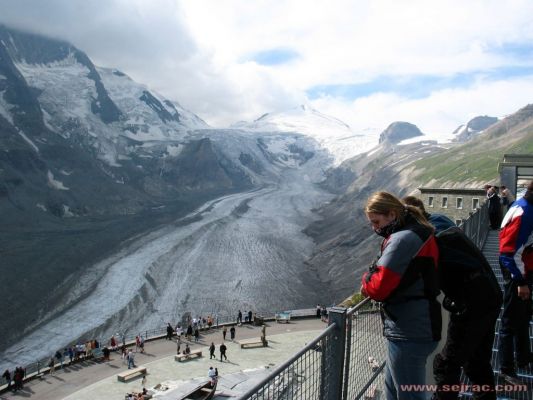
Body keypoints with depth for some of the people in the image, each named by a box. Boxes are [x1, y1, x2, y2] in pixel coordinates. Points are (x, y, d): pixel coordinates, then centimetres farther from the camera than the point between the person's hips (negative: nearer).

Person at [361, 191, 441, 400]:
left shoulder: (403, 239, -21)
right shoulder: (418, 232, 10)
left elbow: (378, 287, -25)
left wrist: (366, 279, -4)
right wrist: (373, 278, 0)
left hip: (409, 334, -10)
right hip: (418, 327, 10)